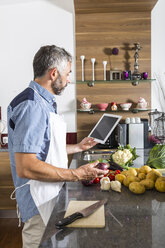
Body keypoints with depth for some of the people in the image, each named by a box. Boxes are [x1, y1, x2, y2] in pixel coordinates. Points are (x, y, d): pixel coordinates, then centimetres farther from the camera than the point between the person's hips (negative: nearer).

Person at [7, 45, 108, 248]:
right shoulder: (32, 106, -23)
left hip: (52, 197, 10)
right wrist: (77, 175, -24)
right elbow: (26, 168, -29)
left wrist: (78, 147, 22)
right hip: (40, 203, -10)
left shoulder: (45, 103, 11)